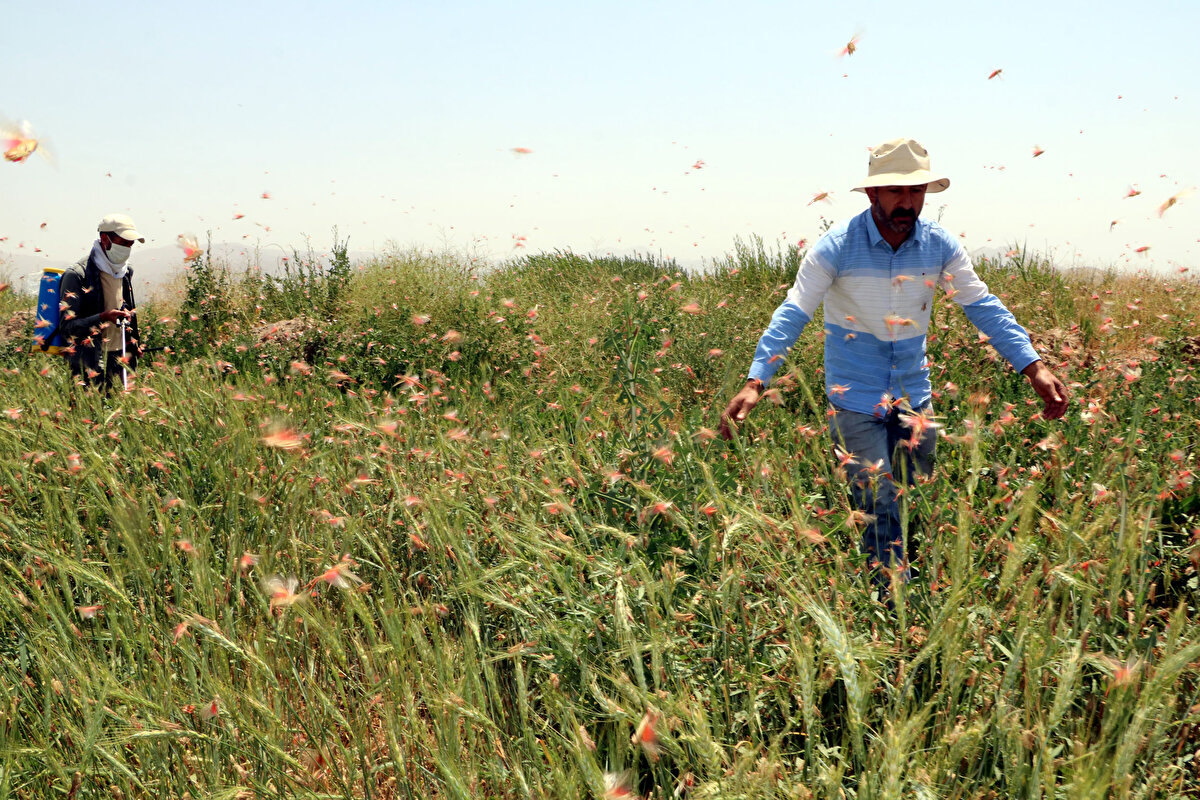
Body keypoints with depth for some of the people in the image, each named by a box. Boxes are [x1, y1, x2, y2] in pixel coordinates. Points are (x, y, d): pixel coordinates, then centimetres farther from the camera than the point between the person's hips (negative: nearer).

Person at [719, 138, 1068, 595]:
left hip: (914, 397, 4)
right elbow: (792, 314, -18)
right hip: (854, 399, -4)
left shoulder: (940, 246, -4)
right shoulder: (837, 248, -15)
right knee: (878, 507, -9)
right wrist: (755, 383, -30)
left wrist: (1034, 368, -8)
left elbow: (983, 307, 1)